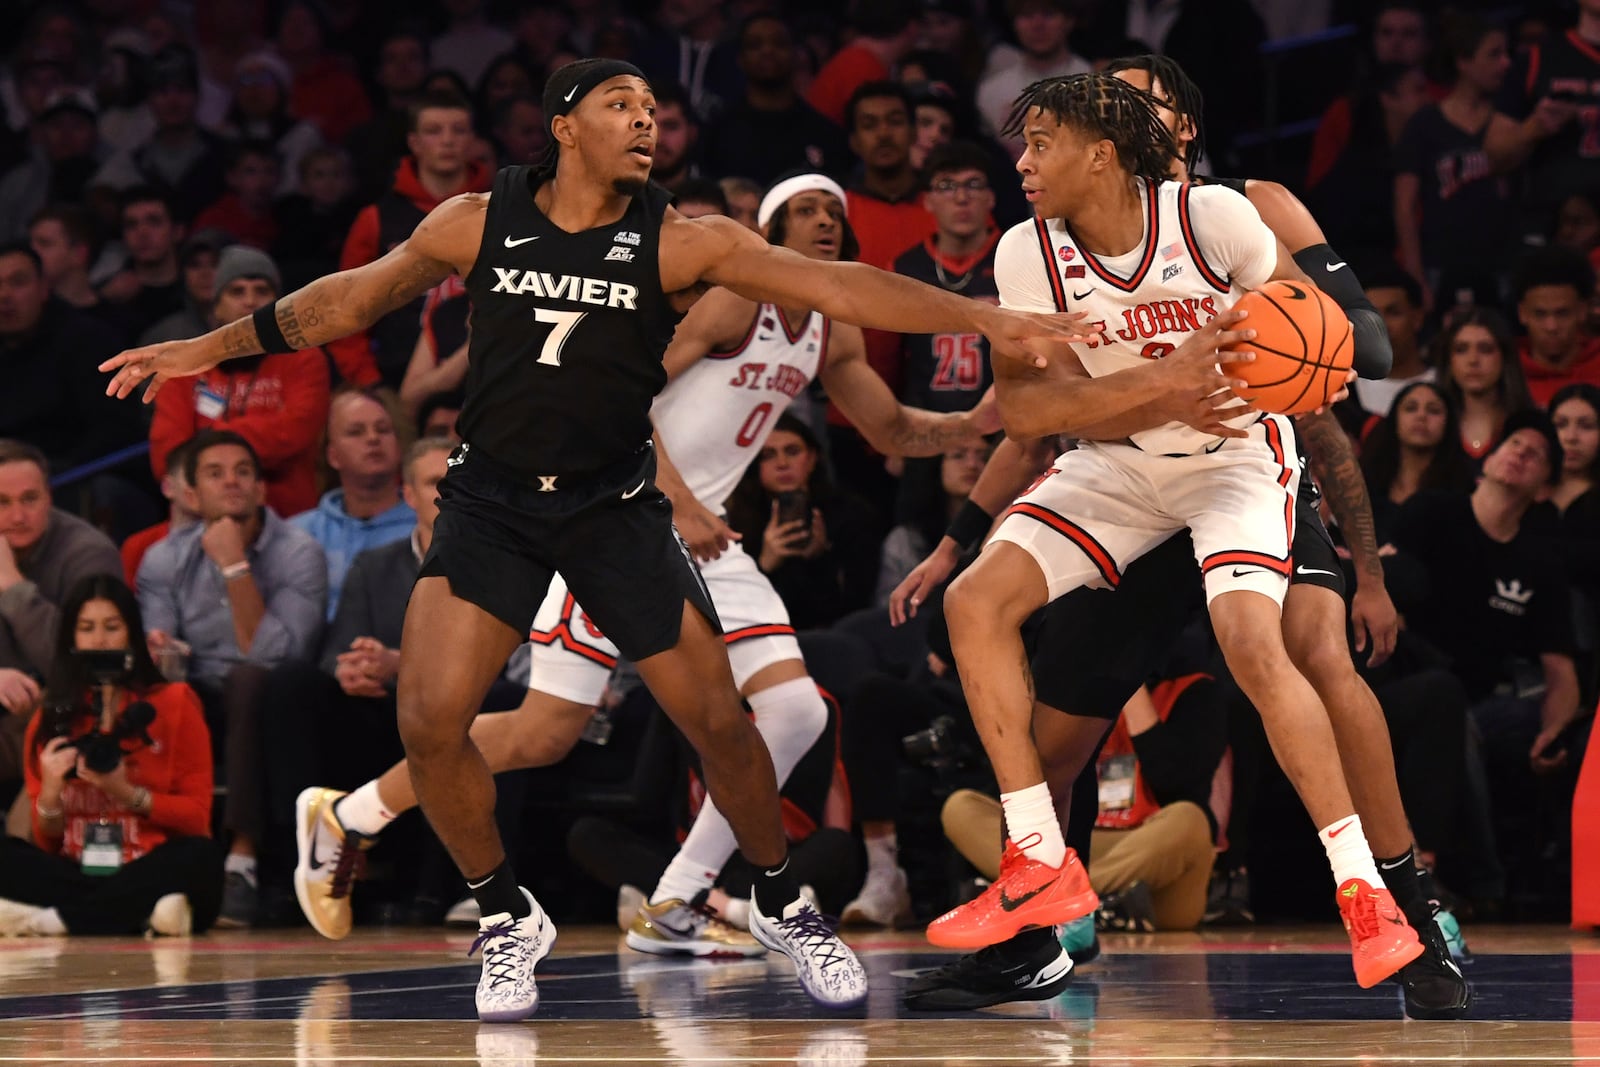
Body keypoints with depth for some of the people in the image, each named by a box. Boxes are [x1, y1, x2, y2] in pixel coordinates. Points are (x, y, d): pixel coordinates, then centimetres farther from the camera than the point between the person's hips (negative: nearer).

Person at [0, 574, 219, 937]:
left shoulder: (174, 703, 9)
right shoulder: (50, 720, 14)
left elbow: (197, 816, 2)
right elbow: (47, 843, 11)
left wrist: (129, 794, -13)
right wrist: (50, 795, -9)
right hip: (74, 872, 2)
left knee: (199, 857, -35)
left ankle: (57, 919, -34)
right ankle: (142, 916, -36)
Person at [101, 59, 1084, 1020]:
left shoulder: (680, 242, -10)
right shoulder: (477, 224, -5)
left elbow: (834, 285, -19)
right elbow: (356, 297, 9)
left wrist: (985, 318, -29)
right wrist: (210, 348, 15)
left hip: (616, 506, 0)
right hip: (491, 500, 1)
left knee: (718, 720, -4)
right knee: (430, 723, -15)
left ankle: (783, 907, 22)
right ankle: (509, 921, 8)